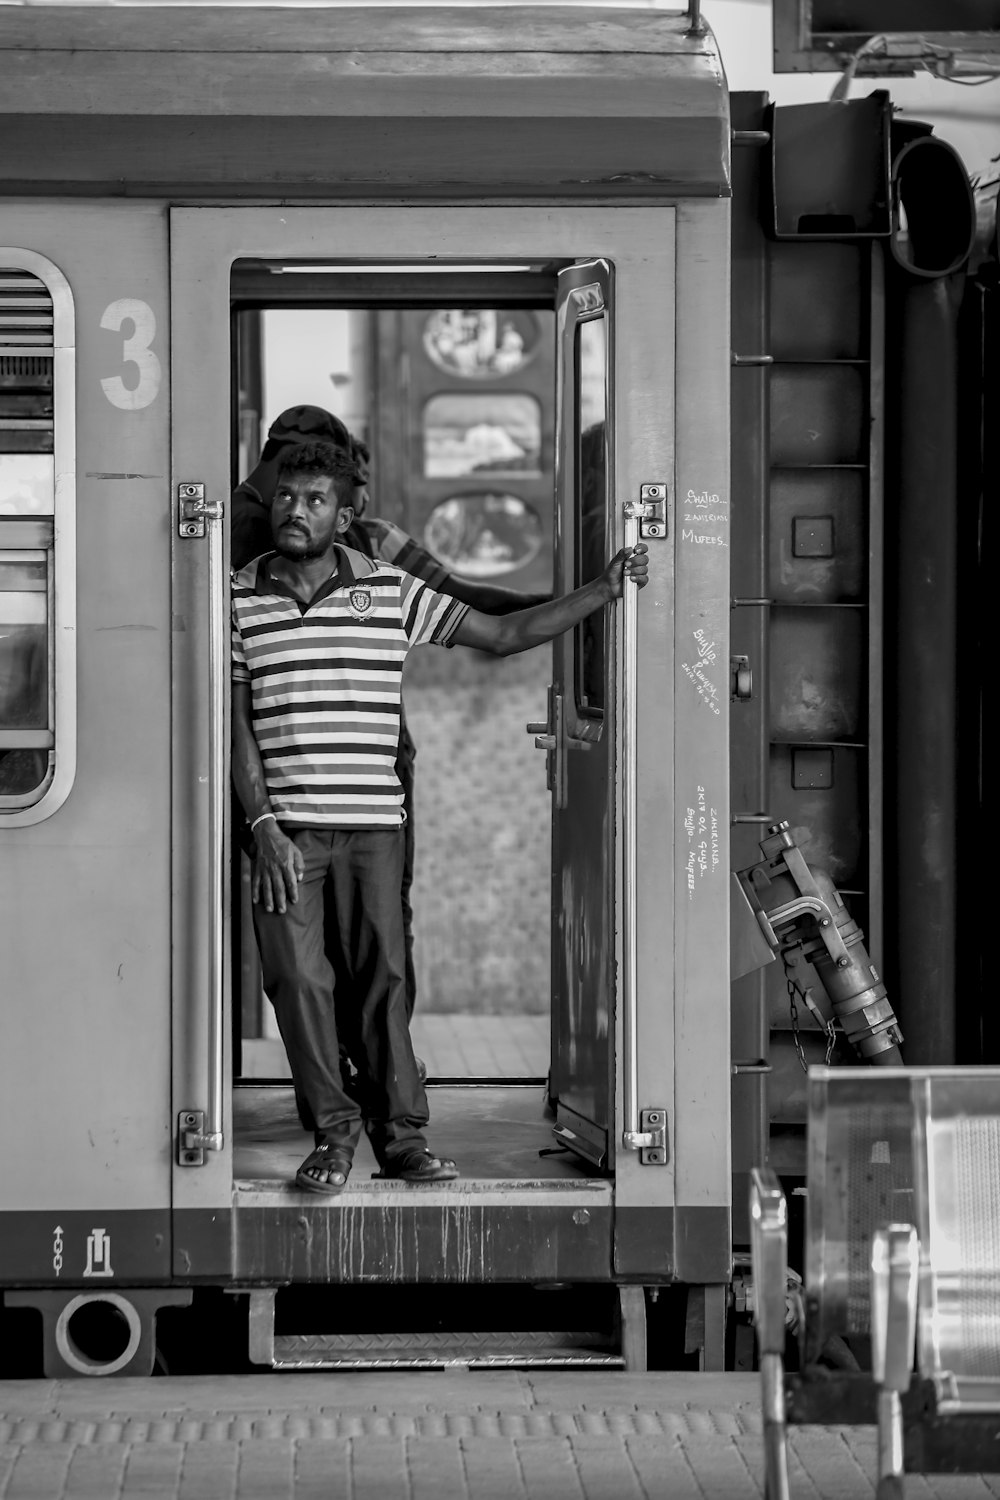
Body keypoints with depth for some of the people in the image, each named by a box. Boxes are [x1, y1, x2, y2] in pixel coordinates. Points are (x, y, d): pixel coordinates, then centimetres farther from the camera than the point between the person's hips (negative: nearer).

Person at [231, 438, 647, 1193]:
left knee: (382, 979, -1)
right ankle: (333, 1133, 9)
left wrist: (603, 590, 3)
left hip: (373, 824, 0)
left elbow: (502, 634, 11)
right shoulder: (241, 600, 5)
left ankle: (401, 1136, 8)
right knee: (299, 980, -3)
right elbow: (240, 729, 3)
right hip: (283, 826, 0)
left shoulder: (390, 592, 7)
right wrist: (265, 827, -7)